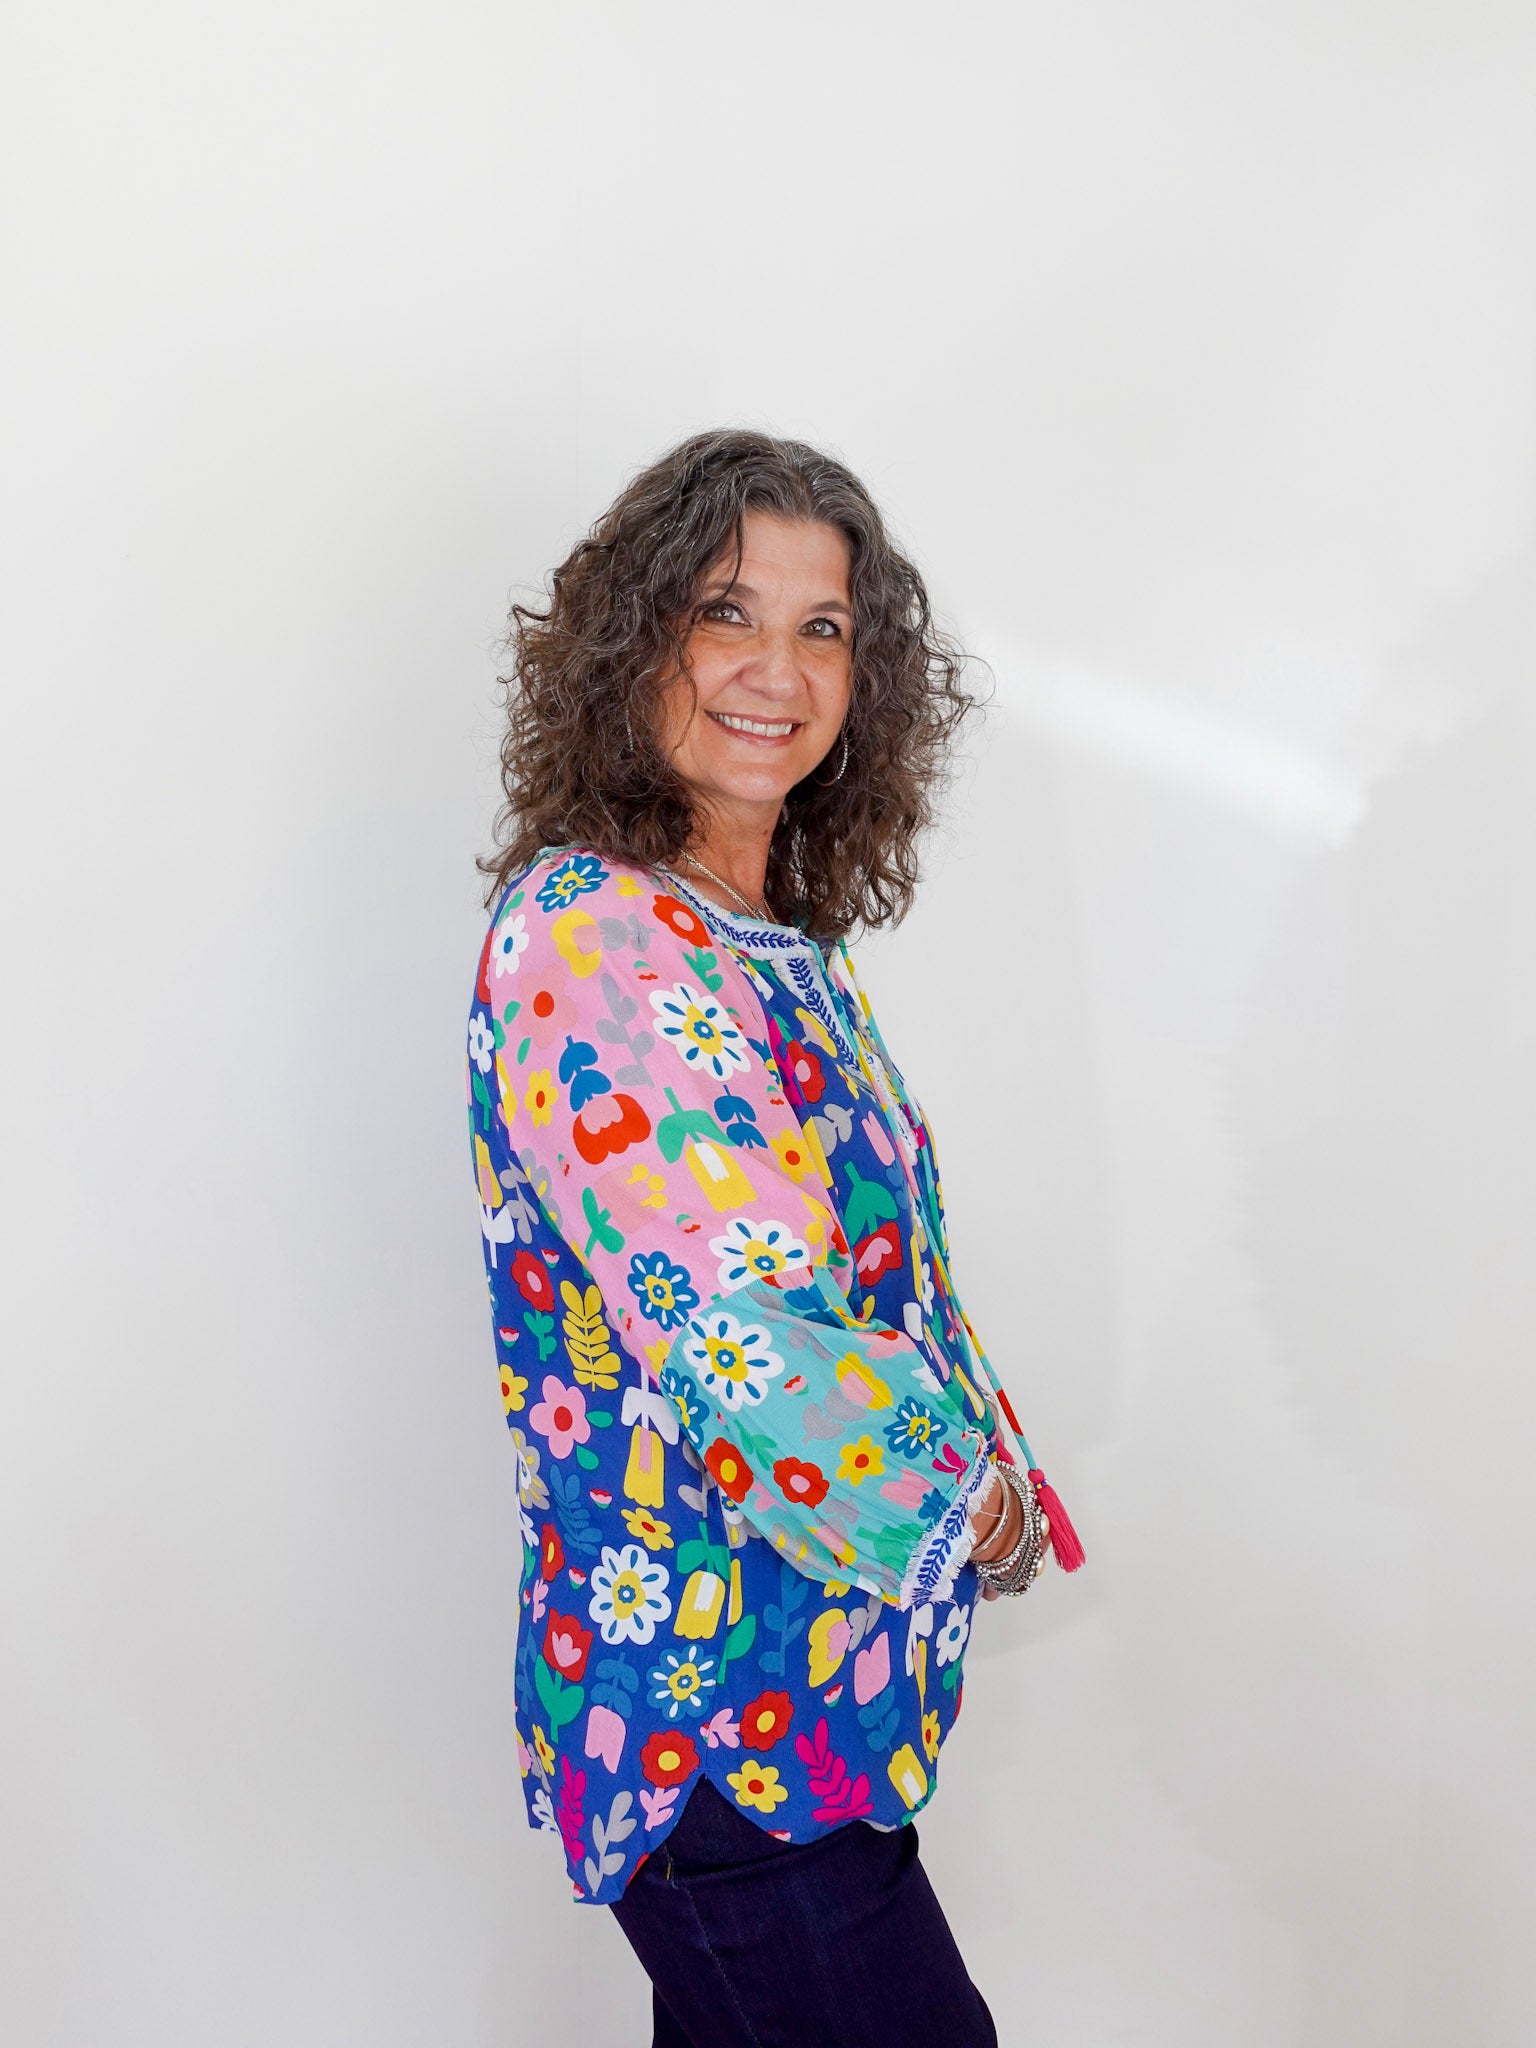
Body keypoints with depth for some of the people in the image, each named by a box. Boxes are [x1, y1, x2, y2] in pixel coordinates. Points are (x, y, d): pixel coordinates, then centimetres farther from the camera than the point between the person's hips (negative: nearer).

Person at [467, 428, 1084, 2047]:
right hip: (723, 1724, -9)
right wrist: (978, 1507, -11)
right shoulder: (585, 940, -20)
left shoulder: (775, 937, 10)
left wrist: (997, 1486, 9)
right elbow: (743, 1348, -25)